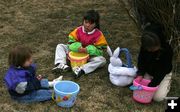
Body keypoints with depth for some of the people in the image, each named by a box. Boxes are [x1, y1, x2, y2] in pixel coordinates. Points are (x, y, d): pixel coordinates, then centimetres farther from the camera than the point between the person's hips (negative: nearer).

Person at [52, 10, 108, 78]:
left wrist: (87, 50, -34)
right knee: (60, 46, -7)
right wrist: (78, 47, -29)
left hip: (89, 55, -3)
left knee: (102, 60, -32)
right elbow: (71, 42, -6)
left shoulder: (98, 34, -16)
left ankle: (81, 70, -41)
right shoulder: (78, 30, -9)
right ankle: (62, 65, -29)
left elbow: (100, 51, -18)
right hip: (76, 52, 3)